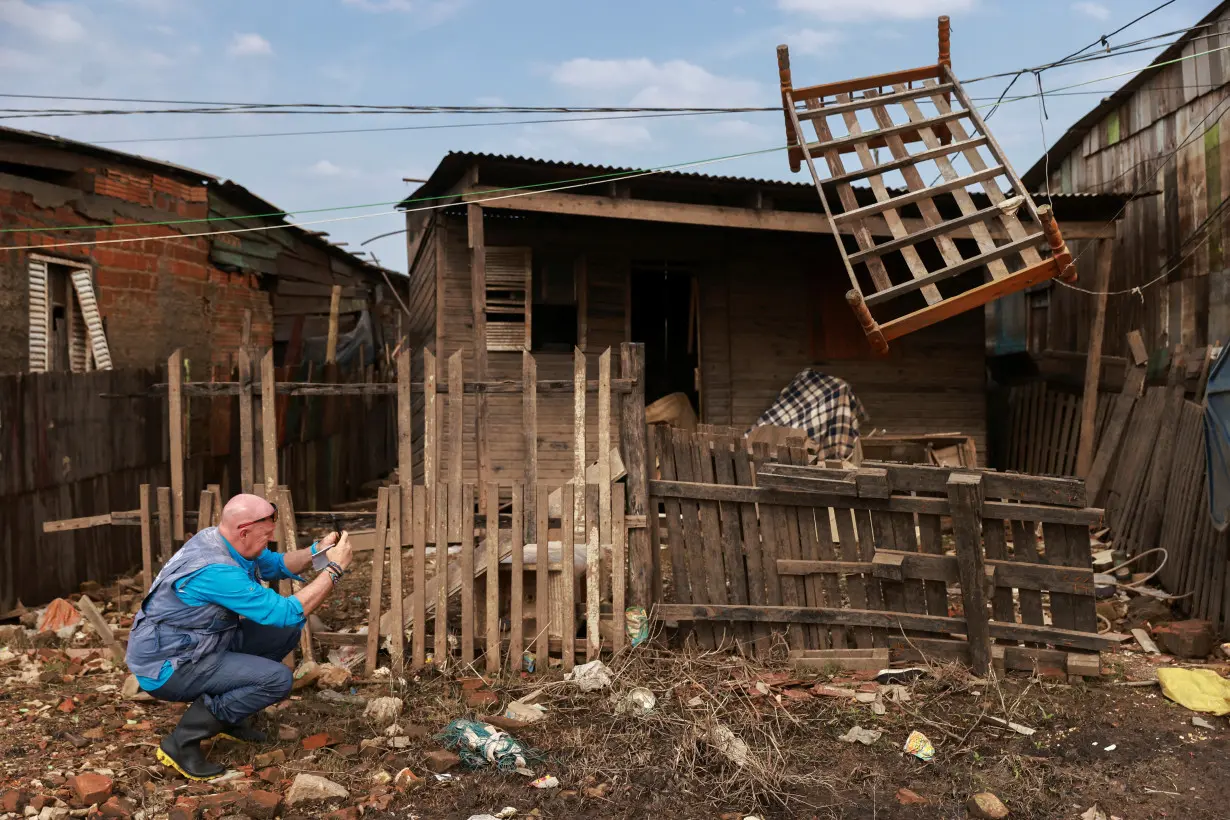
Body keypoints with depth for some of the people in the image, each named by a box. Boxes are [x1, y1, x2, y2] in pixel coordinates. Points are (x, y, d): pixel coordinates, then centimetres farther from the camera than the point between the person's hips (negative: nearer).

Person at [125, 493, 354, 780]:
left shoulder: (220, 539, -4)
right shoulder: (216, 571, -31)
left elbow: (276, 565, 12)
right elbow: (287, 612, -29)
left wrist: (317, 551, -6)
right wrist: (335, 569, -23)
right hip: (167, 667, -9)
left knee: (287, 632, 4)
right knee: (277, 679, -21)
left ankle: (228, 715, 16)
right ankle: (182, 742, -8)